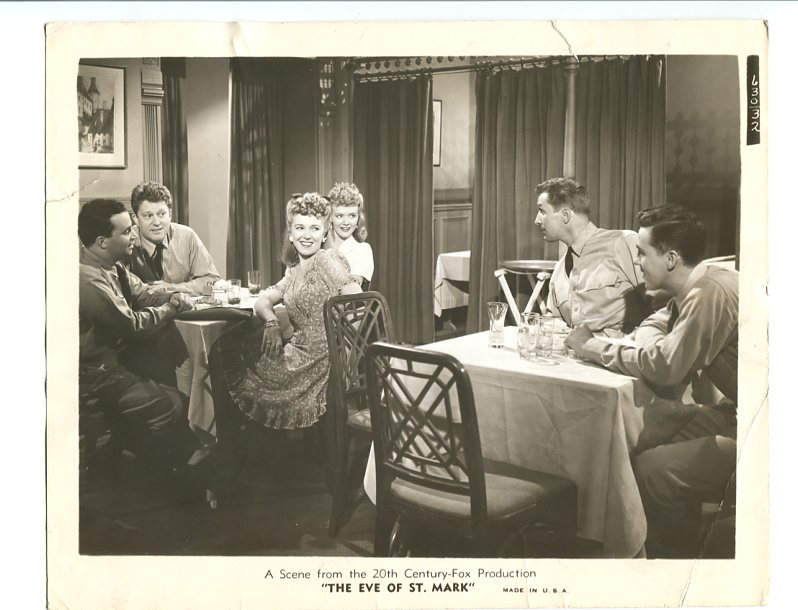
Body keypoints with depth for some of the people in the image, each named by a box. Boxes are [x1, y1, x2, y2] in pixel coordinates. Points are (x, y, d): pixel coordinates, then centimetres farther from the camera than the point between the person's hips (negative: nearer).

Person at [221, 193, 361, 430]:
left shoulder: (328, 259, -9)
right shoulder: (294, 270, 16)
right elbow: (263, 300, 14)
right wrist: (272, 324, -9)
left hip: (322, 362, -7)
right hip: (299, 355, 8)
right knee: (232, 354, 4)